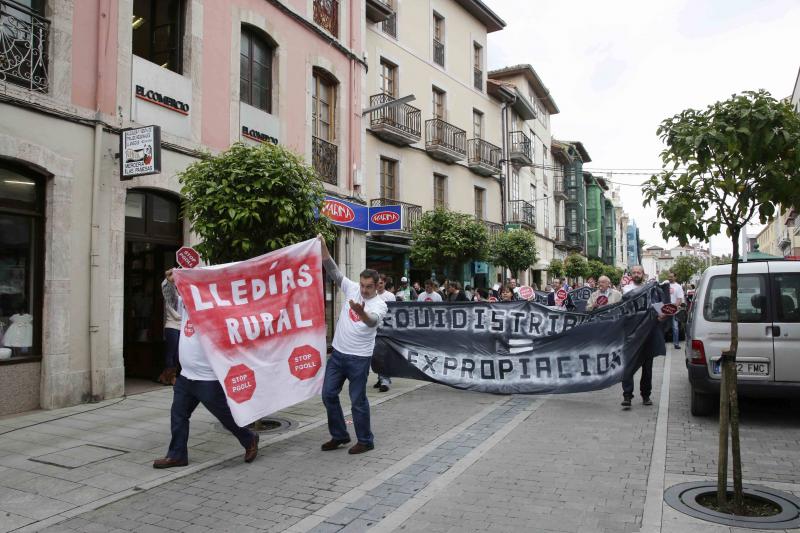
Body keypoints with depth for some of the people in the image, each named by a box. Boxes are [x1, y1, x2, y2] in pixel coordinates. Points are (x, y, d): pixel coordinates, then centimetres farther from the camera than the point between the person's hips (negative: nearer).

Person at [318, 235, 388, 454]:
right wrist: (323, 247, -15)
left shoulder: (380, 305, -13)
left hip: (359, 358, -6)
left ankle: (365, 441, 17)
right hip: (337, 353, 6)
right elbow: (333, 271, -4)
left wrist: (361, 312, -57)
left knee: (358, 400, 0)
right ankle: (339, 435, 25)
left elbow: (372, 320, -35)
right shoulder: (351, 289, 2)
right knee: (328, 394, 10)